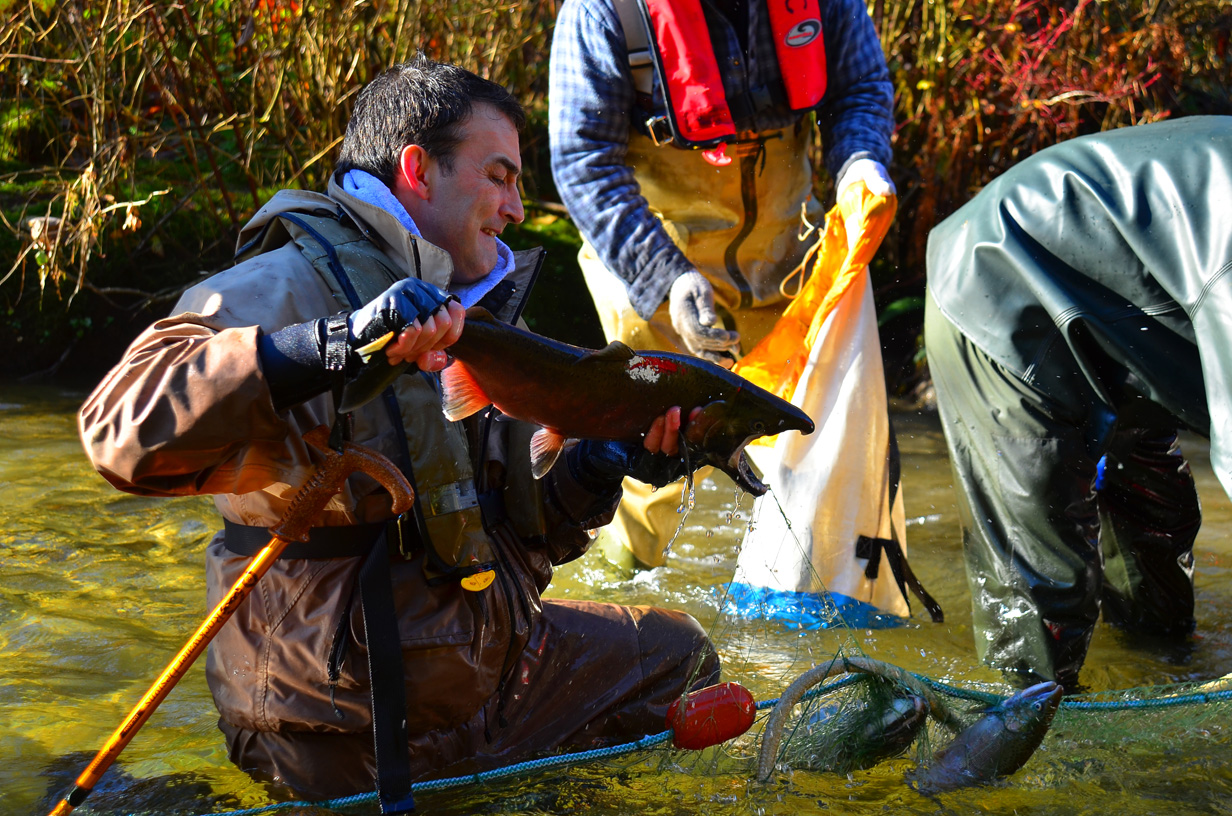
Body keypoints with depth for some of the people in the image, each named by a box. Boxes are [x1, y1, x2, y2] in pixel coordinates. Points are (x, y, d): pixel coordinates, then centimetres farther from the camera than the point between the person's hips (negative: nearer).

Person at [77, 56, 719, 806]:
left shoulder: (469, 317, 14)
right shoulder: (296, 284, -15)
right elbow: (122, 427, -33)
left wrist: (600, 468, -3)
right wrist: (337, 346, -39)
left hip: (479, 655, 9)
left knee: (677, 654, 22)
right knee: (670, 660, 0)